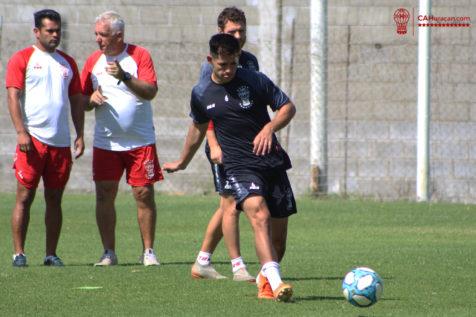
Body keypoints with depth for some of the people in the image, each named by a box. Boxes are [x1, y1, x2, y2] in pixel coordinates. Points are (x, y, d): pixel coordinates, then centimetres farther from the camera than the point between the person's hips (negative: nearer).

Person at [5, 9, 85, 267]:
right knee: (25, 197, -5)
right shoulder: (22, 59, 1)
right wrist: (21, 132, -15)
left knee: (54, 198, 6)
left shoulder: (67, 63, 16)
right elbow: (13, 96, -6)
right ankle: (18, 253, -3)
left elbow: (77, 100, 19)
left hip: (61, 141, 5)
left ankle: (51, 254, 10)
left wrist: (80, 135, 9)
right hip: (32, 139, -5)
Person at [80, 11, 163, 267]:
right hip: (105, 141, 3)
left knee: (144, 194, -3)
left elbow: (150, 91, -14)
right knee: (104, 195, -2)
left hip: (140, 141, -3)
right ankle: (109, 252, 5)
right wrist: (92, 99, -12)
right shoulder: (93, 61, 7)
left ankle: (148, 251, 5)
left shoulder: (139, 55, -3)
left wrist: (124, 76, -26)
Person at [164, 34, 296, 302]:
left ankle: (265, 281, 30)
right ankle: (276, 283, -40)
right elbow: (198, 129, 24)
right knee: (259, 215, -26)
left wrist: (270, 128, -16)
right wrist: (182, 163, 36)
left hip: (272, 161, 1)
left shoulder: (255, 81, -2)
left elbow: (288, 108, 4)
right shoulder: (201, 94, 5)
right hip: (239, 166, -1)